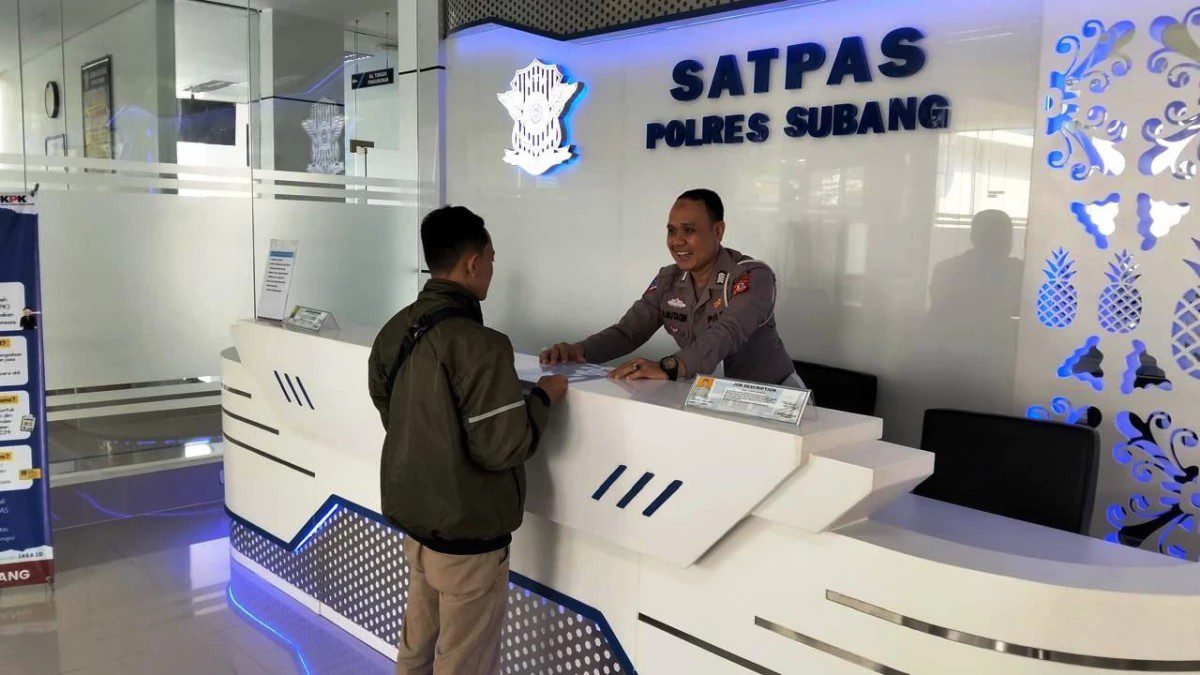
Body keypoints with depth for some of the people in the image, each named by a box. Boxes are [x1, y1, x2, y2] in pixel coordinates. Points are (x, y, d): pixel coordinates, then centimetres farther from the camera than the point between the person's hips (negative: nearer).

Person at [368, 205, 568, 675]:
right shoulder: (477, 344, -25)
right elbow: (502, 447, -24)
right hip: (466, 531, -8)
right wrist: (543, 397, -8)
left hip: (411, 514, 8)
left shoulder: (394, 331, 2)